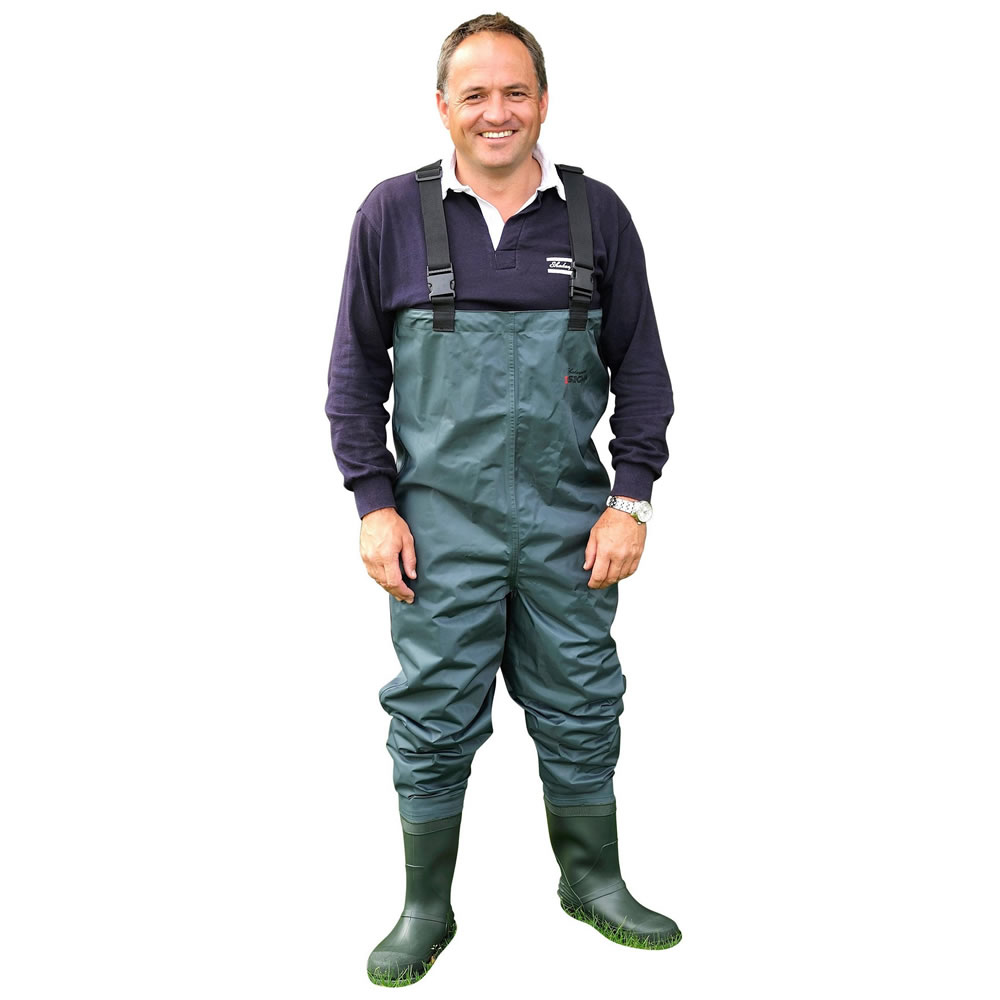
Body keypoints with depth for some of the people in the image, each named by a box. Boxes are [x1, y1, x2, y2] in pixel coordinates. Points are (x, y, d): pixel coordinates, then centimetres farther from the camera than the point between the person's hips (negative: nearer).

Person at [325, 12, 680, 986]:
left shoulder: (596, 213, 3)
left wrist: (629, 500, -1)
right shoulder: (392, 214, 0)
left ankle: (593, 880, 35)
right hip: (441, 523, -1)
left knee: (580, 710, 13)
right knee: (434, 719, 7)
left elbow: (641, 368, 7)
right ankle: (425, 907, 27)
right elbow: (354, 371, 4)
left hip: (570, 520, 2)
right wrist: (374, 503, -3)